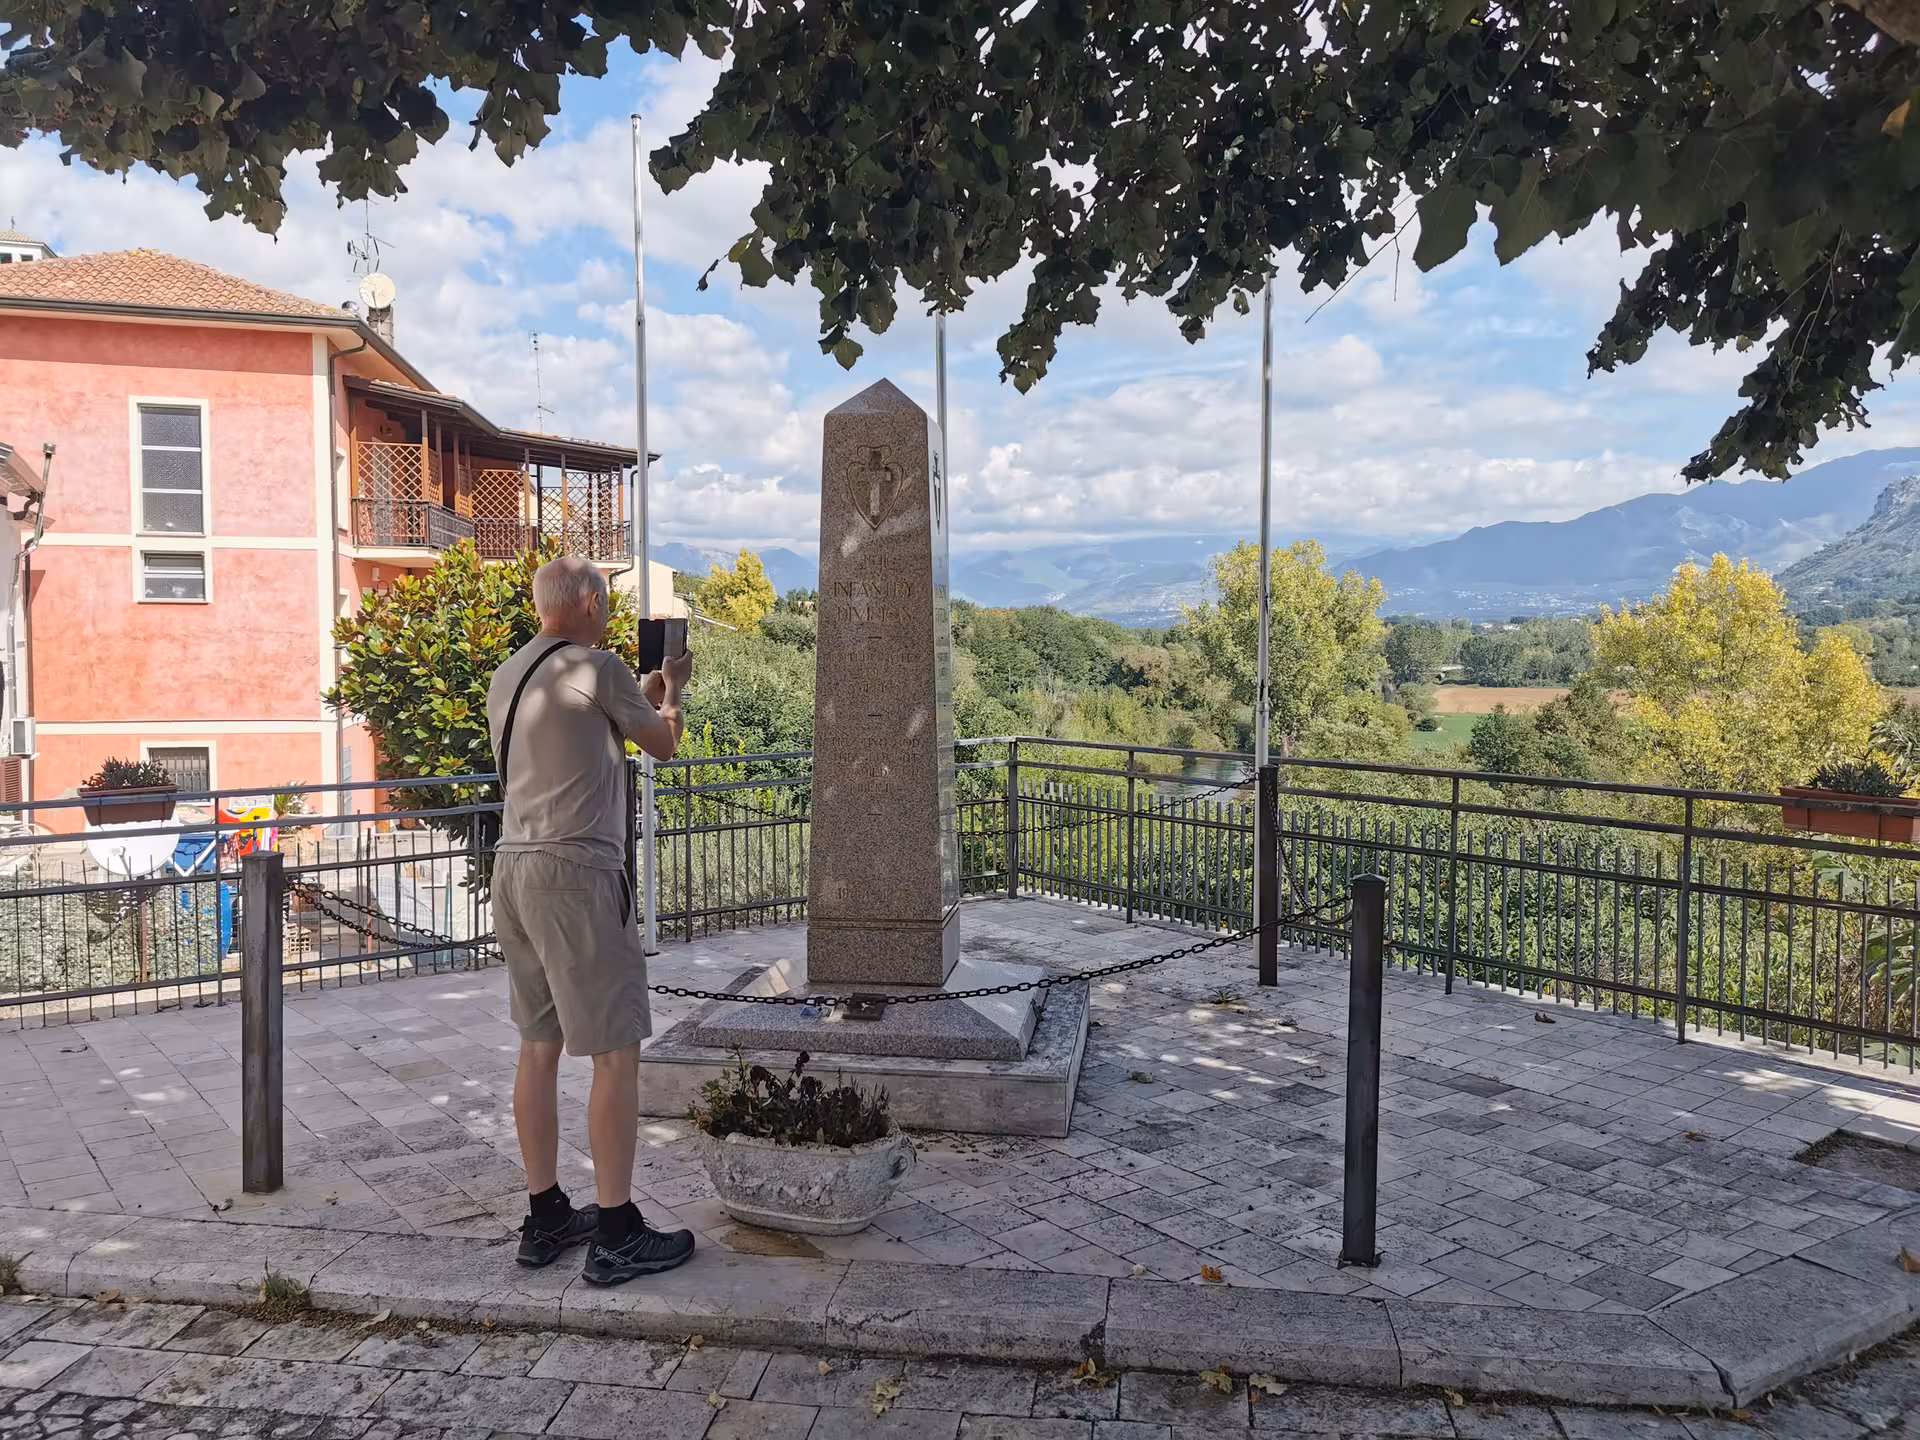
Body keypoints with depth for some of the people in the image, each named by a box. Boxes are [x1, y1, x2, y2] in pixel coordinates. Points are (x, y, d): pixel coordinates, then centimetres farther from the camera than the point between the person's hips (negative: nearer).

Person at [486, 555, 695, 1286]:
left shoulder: (506, 679, 15)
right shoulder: (596, 668, -9)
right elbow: (663, 744, 5)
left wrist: (643, 698, 30)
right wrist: (671, 693, 24)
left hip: (516, 869, 9)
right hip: (576, 873, -9)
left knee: (539, 1047, 13)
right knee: (616, 1052, -2)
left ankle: (546, 1217, 21)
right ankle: (616, 1234, 3)